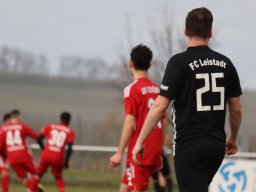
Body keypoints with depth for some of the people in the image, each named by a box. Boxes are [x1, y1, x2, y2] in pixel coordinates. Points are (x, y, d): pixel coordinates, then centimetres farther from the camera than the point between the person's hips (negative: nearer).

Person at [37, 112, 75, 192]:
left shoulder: (50, 126, 11)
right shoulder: (70, 132, 7)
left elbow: (39, 139, 5)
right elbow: (69, 148, -4)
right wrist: (66, 161, 3)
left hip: (46, 155, 0)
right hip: (58, 158, 0)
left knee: (38, 174, 19)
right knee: (58, 177, 21)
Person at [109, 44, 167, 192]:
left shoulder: (132, 89, -10)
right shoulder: (157, 89, 10)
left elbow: (130, 123, -17)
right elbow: (164, 123, 14)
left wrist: (119, 153, -13)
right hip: (155, 151, 7)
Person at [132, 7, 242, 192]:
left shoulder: (179, 62, -9)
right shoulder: (225, 63, 6)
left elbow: (160, 106, -14)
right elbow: (237, 109, 10)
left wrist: (140, 141, -8)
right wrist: (233, 139, 27)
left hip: (189, 147, -6)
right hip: (217, 145, 6)